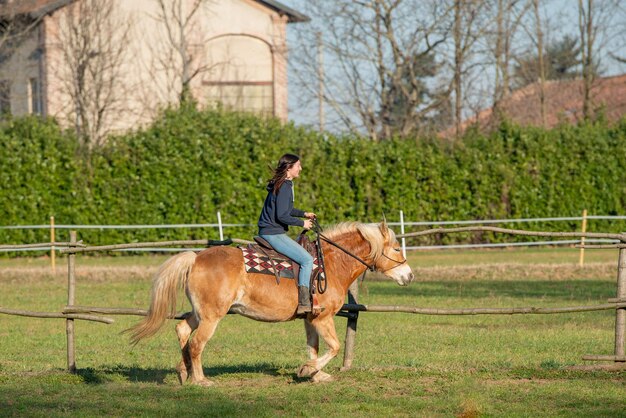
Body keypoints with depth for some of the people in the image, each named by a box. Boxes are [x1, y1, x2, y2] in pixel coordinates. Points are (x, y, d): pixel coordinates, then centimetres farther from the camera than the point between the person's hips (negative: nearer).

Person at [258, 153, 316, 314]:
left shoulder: (284, 185, 14)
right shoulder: (284, 187, -17)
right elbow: (282, 216, -22)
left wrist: (303, 214, 19)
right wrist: (302, 223, -11)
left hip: (267, 232, 11)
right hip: (273, 233, -11)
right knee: (307, 259, -15)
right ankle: (303, 302, -20)